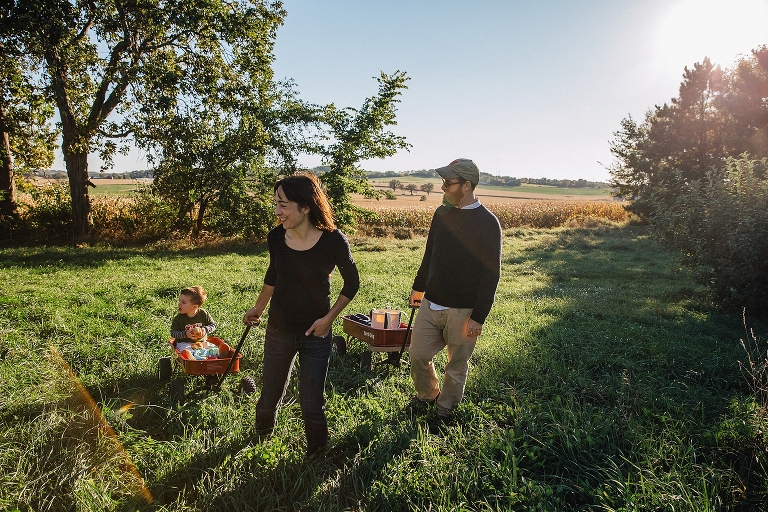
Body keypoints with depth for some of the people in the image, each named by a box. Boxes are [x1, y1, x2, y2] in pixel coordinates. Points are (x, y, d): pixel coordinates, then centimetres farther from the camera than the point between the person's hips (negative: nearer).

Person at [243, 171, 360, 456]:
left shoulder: (333, 241, -20)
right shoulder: (276, 237, -10)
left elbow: (352, 283, -5)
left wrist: (329, 318, -12)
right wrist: (258, 308, 21)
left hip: (315, 334, -3)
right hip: (279, 331, 3)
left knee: (311, 406, 7)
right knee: (269, 398, 18)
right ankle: (260, 443, 50)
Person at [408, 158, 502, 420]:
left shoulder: (488, 223, -13)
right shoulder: (442, 213, 6)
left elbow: (491, 275, -14)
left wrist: (478, 317, -16)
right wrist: (419, 287, 23)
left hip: (462, 311, -5)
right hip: (430, 304, 6)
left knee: (456, 366, 10)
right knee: (417, 354, 11)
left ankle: (445, 408, 33)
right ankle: (427, 395, 38)